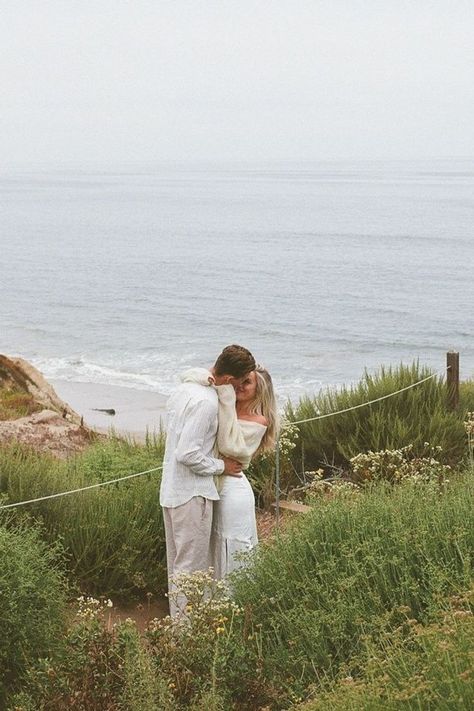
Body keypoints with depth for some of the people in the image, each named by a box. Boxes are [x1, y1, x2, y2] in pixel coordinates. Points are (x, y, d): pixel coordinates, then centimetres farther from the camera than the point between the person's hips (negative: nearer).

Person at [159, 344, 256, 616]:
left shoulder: (186, 387, 7)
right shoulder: (206, 402, -23)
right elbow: (188, 454, -26)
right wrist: (220, 466, -13)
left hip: (173, 489, 10)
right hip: (193, 493, -10)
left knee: (178, 561, 20)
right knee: (191, 565, 0)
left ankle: (178, 618, 32)